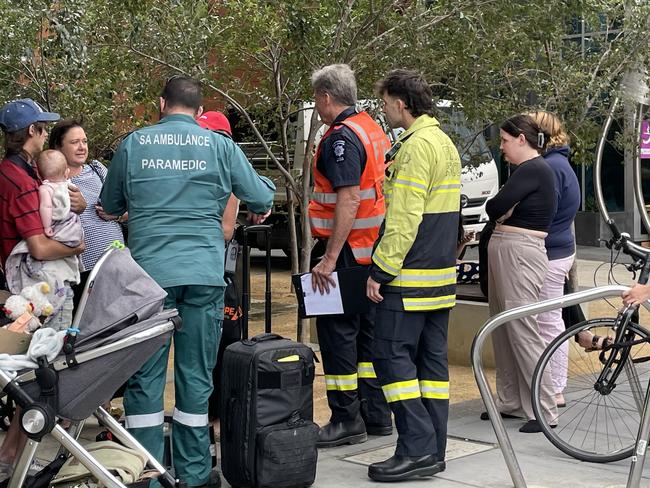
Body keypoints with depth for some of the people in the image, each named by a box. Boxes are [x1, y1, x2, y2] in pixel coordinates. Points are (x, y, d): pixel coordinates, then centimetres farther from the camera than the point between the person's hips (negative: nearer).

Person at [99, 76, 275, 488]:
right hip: (204, 275, 0)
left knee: (144, 376, 5)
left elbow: (110, 205, 17)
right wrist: (262, 206, 32)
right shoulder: (220, 146, 3)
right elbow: (262, 198, 9)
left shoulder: (133, 144, 5)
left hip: (148, 273, 0)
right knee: (196, 376, 7)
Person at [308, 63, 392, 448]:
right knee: (368, 330, 14)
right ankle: (377, 415, 20)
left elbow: (349, 200, -24)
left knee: (338, 332, -4)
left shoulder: (341, 137, -16)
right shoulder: (373, 129, 14)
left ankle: (347, 420, -1)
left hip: (349, 251, -9)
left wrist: (330, 259, -25)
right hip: (374, 252, 10)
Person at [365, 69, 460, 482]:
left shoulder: (416, 146, -15)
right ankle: (434, 452, 13)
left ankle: (417, 449, -9)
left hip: (411, 277, -10)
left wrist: (381, 271, -17)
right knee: (432, 360, 10)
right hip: (442, 273, 10)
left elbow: (404, 219, -21)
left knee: (392, 357, -6)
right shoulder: (446, 144, 16)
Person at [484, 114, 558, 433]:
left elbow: (495, 208, -18)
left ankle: (544, 410, -5)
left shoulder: (534, 170, -14)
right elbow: (501, 210, 16)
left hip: (520, 253, -10)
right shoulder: (525, 170, 19)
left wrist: (496, 208, 2)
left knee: (522, 330, -9)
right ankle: (510, 402, 21)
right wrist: (503, 209, -4)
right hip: (502, 250, 10)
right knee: (502, 330, 13)